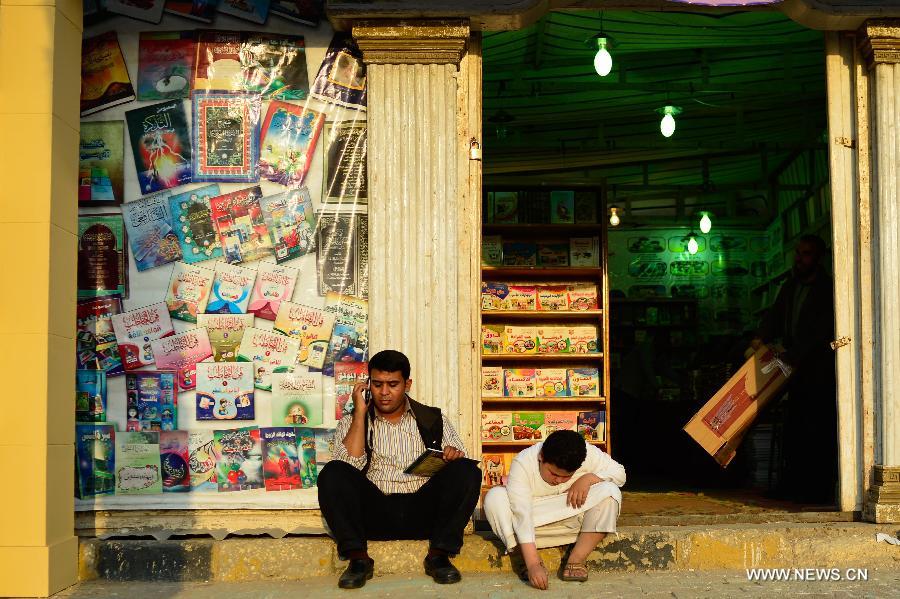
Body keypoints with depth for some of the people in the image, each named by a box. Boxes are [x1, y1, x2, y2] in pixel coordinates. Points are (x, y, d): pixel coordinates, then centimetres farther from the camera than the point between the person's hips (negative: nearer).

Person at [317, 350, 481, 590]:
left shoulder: (433, 420, 17)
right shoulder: (352, 422, 14)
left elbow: (461, 463, 10)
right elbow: (349, 466, -4)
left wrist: (454, 454, -14)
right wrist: (360, 413, -3)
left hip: (423, 512, 1)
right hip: (374, 513, -1)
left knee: (467, 471, -22)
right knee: (332, 474, -25)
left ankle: (439, 554, -19)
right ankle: (358, 558, -21)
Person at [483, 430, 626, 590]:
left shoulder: (588, 453, -17)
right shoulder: (522, 463, -27)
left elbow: (619, 473, -10)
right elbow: (521, 514, -35)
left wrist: (588, 478, -29)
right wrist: (533, 564, -43)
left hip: (574, 519, 2)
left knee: (610, 492, -26)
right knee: (494, 497, -30)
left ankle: (576, 560, -23)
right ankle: (535, 561, -26)